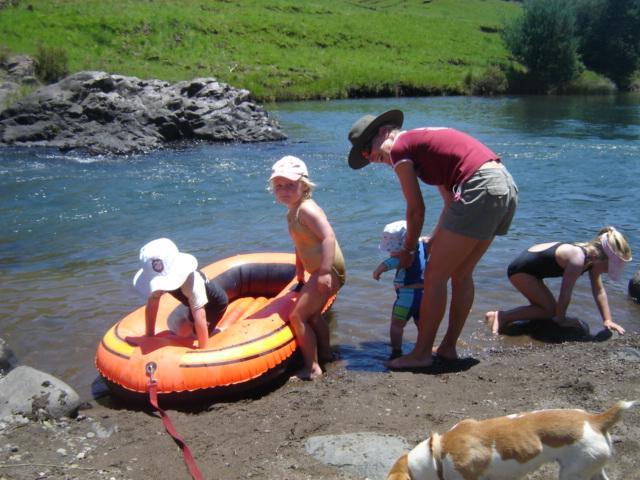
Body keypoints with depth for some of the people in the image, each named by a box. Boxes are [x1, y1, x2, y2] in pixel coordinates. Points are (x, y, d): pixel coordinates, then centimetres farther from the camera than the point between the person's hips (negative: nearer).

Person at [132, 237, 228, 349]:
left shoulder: (191, 280, -46)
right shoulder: (159, 277, -26)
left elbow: (200, 318, -46)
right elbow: (151, 306, -14)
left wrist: (202, 349, -42)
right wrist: (149, 336, -11)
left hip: (216, 301, -6)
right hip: (193, 301, 6)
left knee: (197, 334, -9)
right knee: (183, 332, 6)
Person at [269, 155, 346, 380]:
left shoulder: (306, 208, -18)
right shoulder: (292, 213, 12)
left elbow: (328, 236, -28)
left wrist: (324, 272, -34)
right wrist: (300, 277, 23)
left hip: (328, 271, -11)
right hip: (319, 271, 11)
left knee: (297, 317, -9)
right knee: (312, 314, 27)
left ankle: (312, 367, 1)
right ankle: (325, 353, 45)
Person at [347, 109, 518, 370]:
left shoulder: (400, 148, -1)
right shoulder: (424, 140, 25)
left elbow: (416, 210, 1)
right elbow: (453, 202, 24)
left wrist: (408, 250, 14)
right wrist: (433, 242, 25)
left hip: (480, 190, -10)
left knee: (434, 275, -1)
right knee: (461, 274, 17)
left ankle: (422, 353, 7)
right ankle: (448, 347, 25)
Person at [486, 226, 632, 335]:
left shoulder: (593, 257, -3)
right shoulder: (578, 259, -31)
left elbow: (599, 291, 6)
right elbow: (565, 292, -22)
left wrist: (607, 321, 5)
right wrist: (561, 319, -9)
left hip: (529, 265, 10)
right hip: (520, 268, -10)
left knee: (544, 305, 13)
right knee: (550, 309, -8)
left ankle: (502, 316, 13)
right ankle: (502, 316, -10)